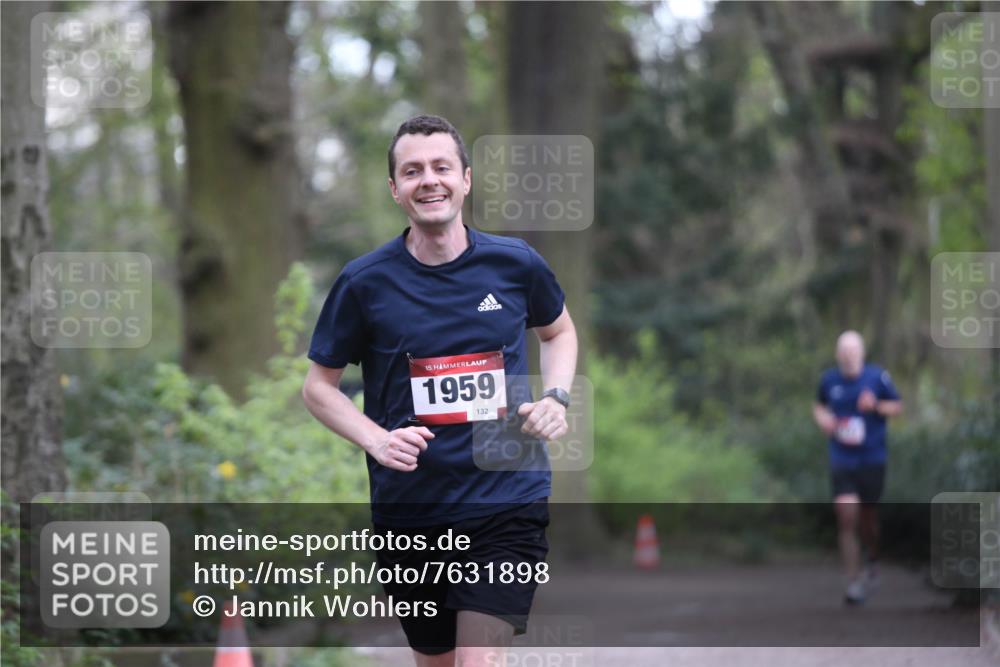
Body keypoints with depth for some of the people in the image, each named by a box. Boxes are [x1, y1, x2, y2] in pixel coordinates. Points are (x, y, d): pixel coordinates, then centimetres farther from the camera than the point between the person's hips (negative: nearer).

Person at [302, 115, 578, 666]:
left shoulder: (515, 263, 0)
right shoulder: (364, 281, -4)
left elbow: (559, 332, 20)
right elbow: (319, 385, 6)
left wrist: (555, 399, 1)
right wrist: (376, 439, -12)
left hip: (508, 502, -1)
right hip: (408, 511, 1)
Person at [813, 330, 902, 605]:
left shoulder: (877, 377, -6)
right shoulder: (829, 379, 0)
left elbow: (898, 406, 4)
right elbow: (819, 405, 18)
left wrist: (877, 406, -16)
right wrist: (822, 418, -5)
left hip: (872, 461, 0)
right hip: (842, 461, 0)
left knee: (868, 520, 10)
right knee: (846, 517, -12)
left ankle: (872, 564, 41)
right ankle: (853, 581, -7)